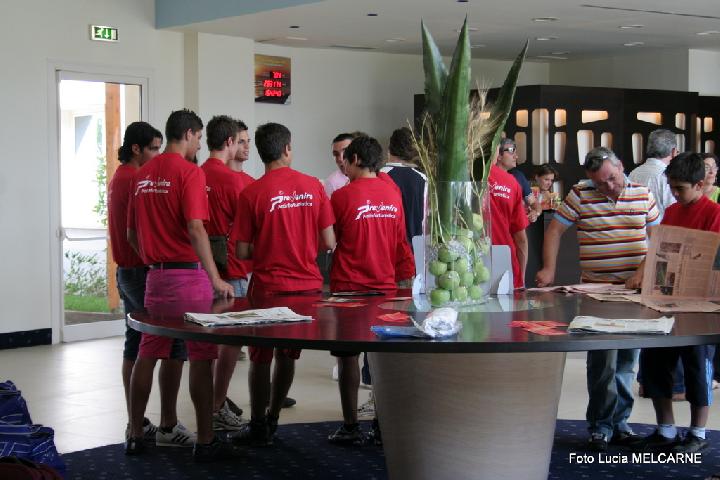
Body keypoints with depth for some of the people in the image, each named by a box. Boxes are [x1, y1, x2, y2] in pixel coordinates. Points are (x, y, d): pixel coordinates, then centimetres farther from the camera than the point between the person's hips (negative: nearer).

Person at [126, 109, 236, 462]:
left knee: (147, 354, 12)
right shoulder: (189, 171, -10)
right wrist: (216, 279, -17)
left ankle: (135, 435, 18)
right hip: (189, 274, -7)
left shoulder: (143, 174, 11)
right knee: (201, 357, -1)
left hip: (155, 274, 7)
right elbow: (195, 229, -18)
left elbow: (132, 234, 14)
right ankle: (205, 442, 1)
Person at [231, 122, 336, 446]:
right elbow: (329, 242, -2)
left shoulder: (252, 193, -11)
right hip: (308, 284, 3)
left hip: (269, 287, -3)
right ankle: (271, 419, 28)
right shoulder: (313, 186, -3)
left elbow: (242, 251, -9)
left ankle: (258, 428, 15)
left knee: (260, 358, 10)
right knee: (287, 355, 17)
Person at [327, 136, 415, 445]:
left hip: (349, 286, -4)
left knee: (347, 355, 3)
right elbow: (400, 242, 10)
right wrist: (405, 275, 19)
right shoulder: (393, 195, 4)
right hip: (385, 284, 4)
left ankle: (351, 426, 5)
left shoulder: (343, 196, -10)